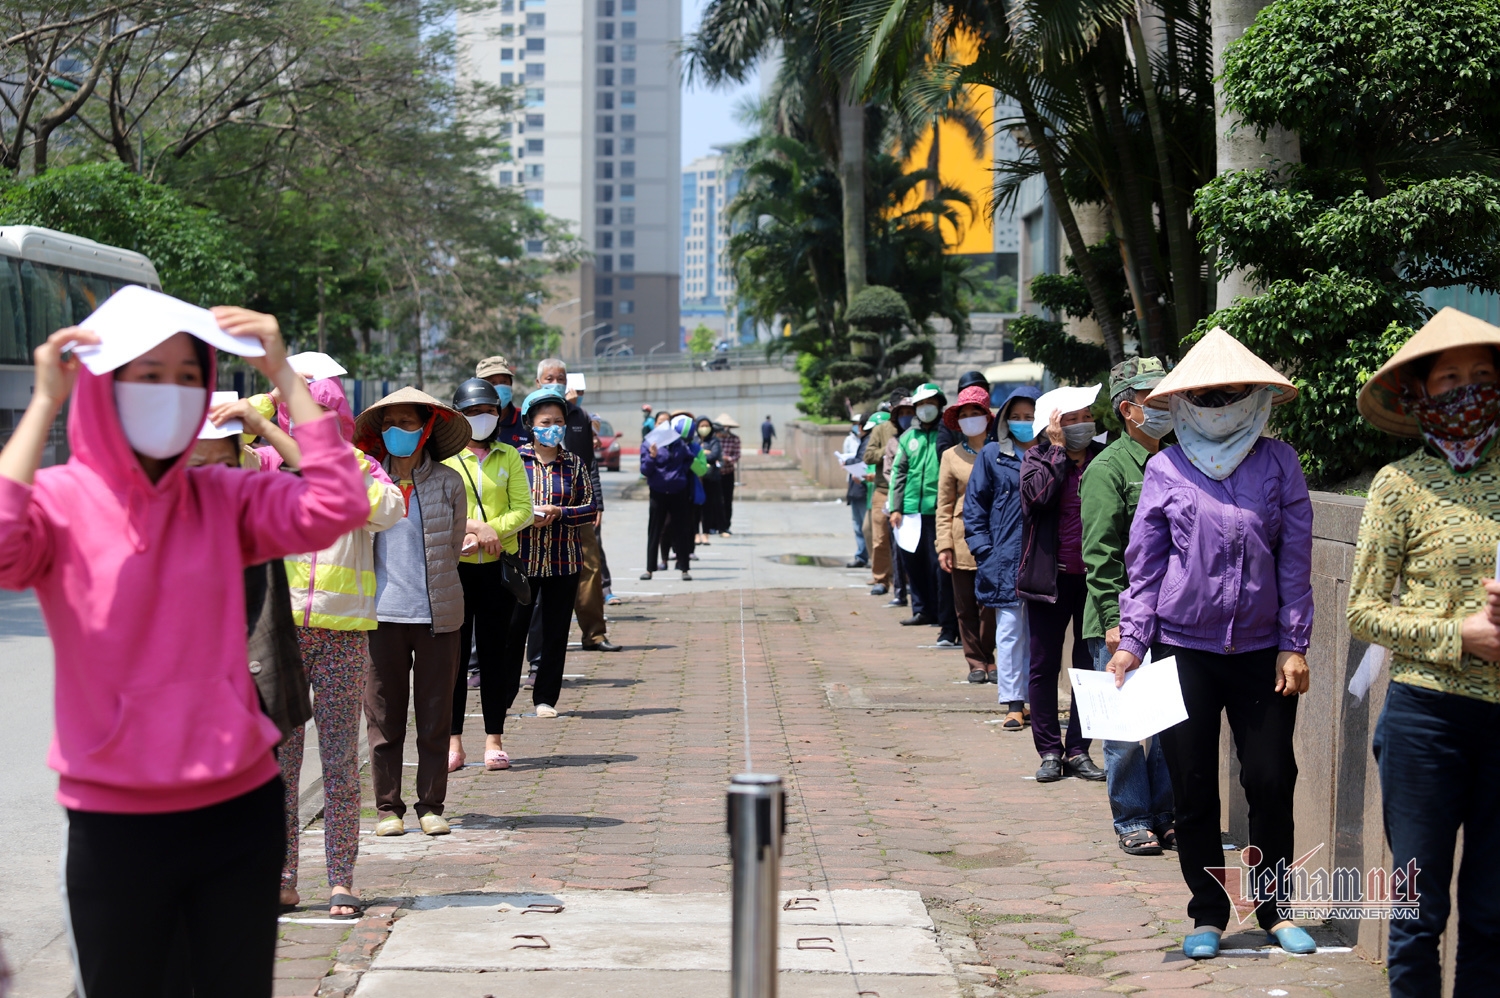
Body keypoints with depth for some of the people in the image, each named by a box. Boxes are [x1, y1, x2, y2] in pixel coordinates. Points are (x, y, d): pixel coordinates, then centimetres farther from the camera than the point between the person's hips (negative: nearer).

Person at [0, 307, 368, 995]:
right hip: (115, 823, -3)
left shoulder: (223, 498, 2)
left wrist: (284, 374, -13)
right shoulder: (58, 501, -6)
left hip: (240, 805, 3)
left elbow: (335, 508, -13)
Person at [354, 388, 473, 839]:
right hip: (382, 613, 0)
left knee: (435, 716, 5)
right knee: (384, 716, 3)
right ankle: (388, 806, 13)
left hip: (437, 614, 0)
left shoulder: (448, 483, 4)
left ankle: (431, 805, 15)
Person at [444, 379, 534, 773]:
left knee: (494, 652, 4)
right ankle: (453, 742, 7)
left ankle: (494, 741, 9)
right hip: (454, 564, -1)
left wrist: (492, 530, -14)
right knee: (453, 653, 1)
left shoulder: (509, 457, 10)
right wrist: (476, 527, -18)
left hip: (497, 565, 2)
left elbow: (524, 510, 2)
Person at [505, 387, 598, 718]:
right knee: (512, 629, -4)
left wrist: (558, 513, -11)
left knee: (556, 631, 5)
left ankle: (546, 698, 15)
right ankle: (501, 699, 6)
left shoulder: (574, 464, 7)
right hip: (521, 557, -2)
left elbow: (591, 508, 4)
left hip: (564, 561, 2)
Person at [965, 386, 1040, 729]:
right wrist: (983, 550, -2)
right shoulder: (992, 455, 5)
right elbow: (974, 505, 7)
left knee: (1039, 632, 6)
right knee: (1010, 631, -1)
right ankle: (1013, 704, 2)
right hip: (1005, 558, -1)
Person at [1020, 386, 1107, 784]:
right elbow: (1038, 495, -19)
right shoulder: (1038, 458, 1)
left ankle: (1078, 750, 15)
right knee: (1044, 666, 3)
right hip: (1050, 577, -1)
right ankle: (1049, 751, 13)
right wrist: (1058, 449, -13)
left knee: (1091, 666, 6)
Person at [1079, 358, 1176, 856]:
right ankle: (1132, 821, 9)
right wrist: (1114, 618, -17)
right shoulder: (1107, 468, -6)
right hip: (1123, 621, -6)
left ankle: (1165, 815, 19)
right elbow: (1100, 553, -11)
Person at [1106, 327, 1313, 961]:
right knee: (1193, 788, 4)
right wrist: (1132, 642, -1)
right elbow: (1145, 562, 5)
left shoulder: (1278, 463, 3)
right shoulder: (1165, 468, 3)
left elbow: (1295, 559, 3)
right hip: (1183, 648, 0)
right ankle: (1208, 914, 17)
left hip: (1261, 649, 0)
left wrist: (1294, 645, -2)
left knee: (1272, 781, 1)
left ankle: (1273, 907, 18)